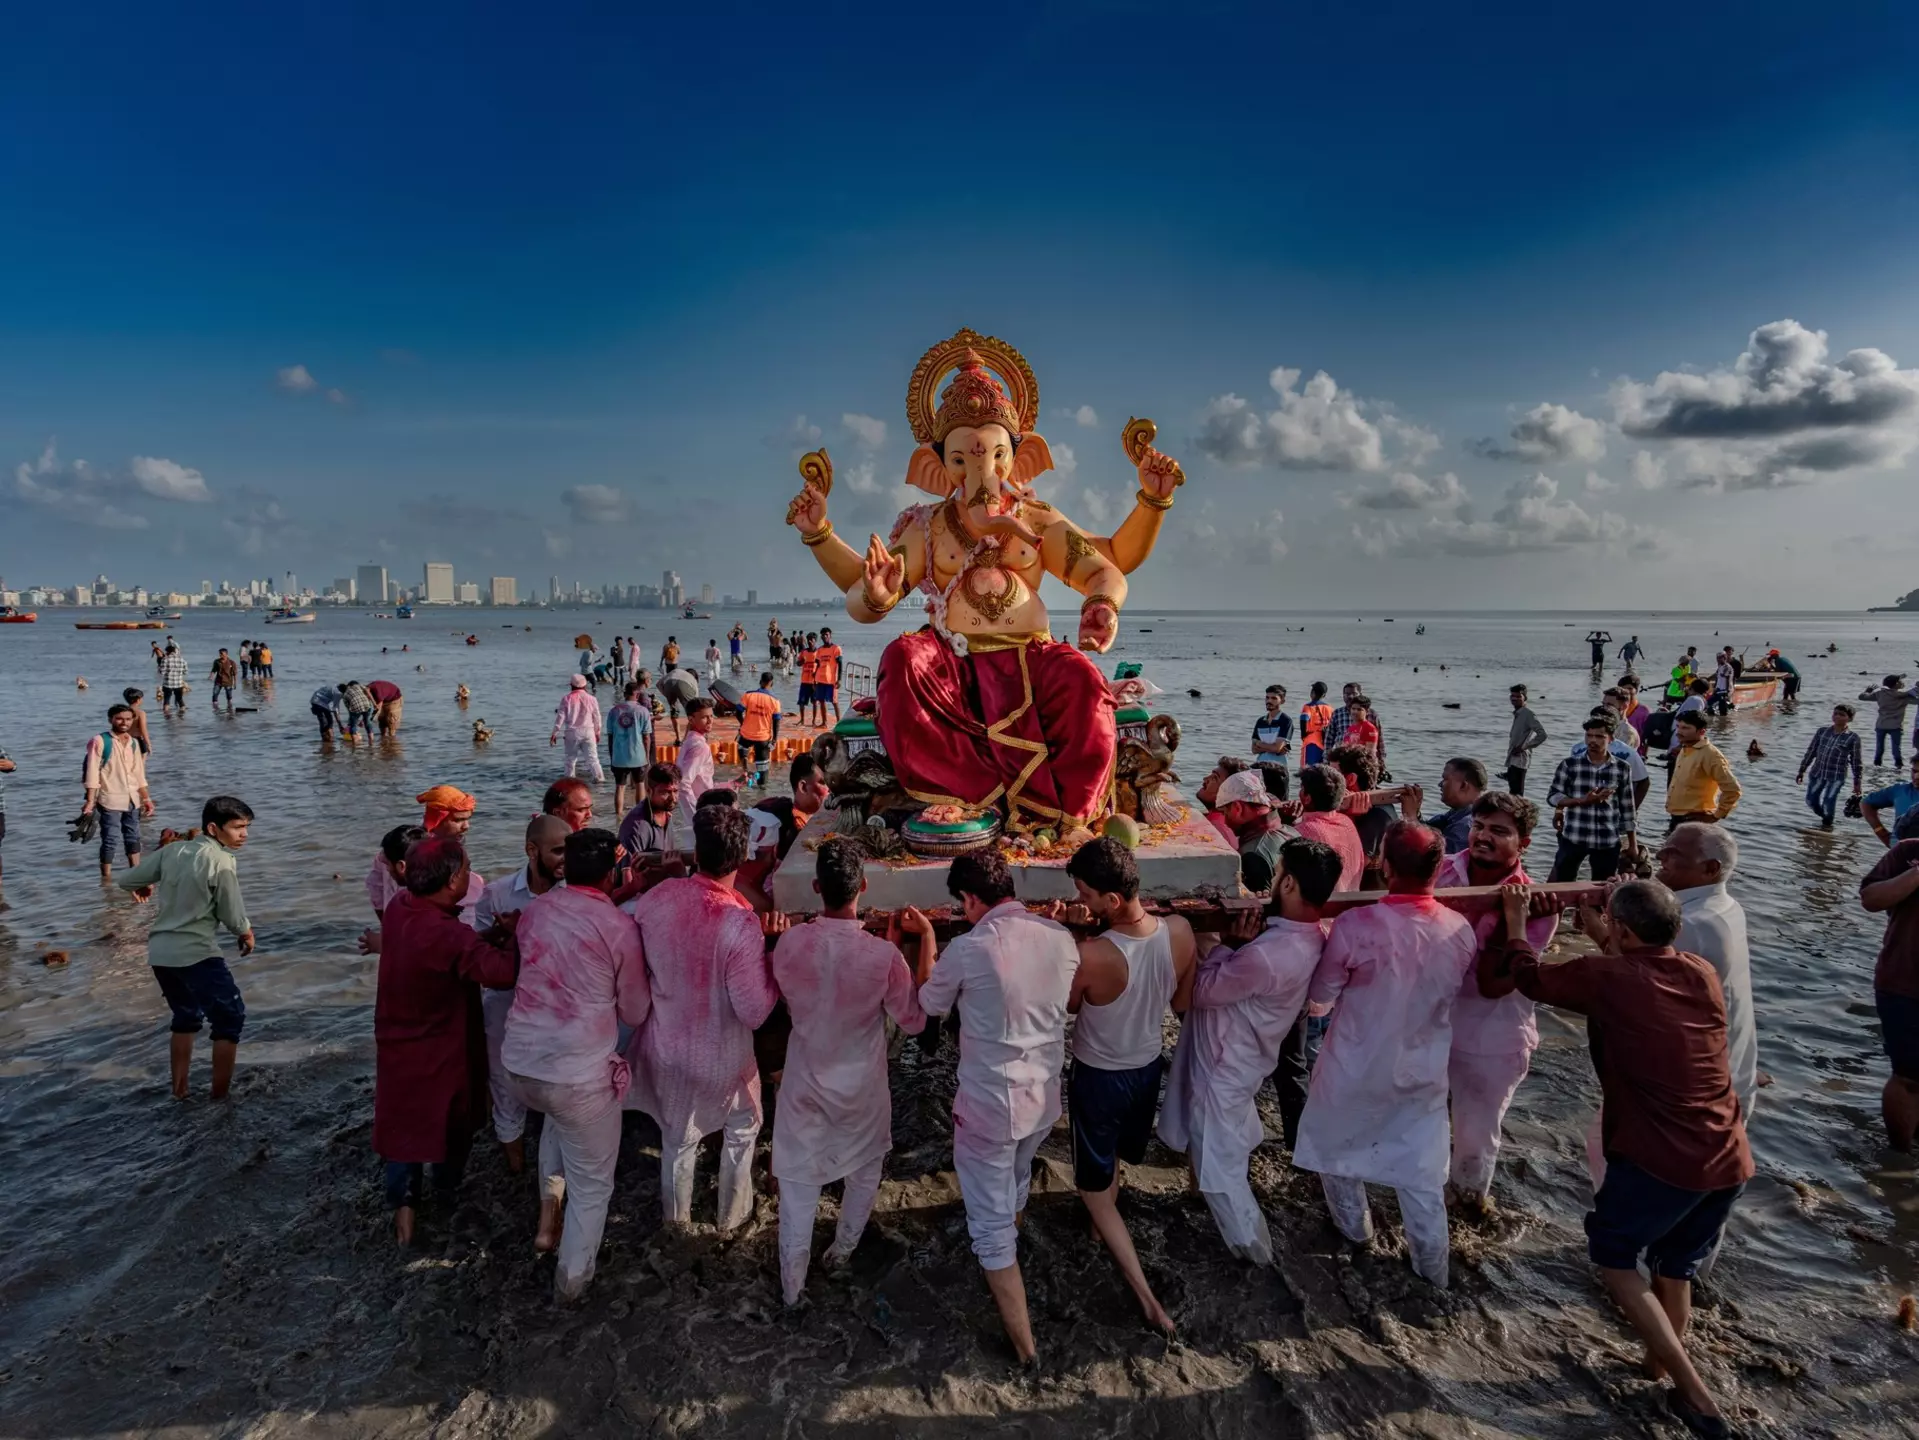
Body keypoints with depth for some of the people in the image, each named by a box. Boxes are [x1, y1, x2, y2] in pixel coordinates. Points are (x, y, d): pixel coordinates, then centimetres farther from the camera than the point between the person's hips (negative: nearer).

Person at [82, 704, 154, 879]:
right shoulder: (100, 741, -7)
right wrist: (90, 801, -16)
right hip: (110, 799, -6)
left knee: (133, 837, 15)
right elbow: (92, 772, -11)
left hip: (132, 799, 6)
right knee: (109, 840, -3)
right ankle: (106, 878, 3)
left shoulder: (133, 742, 10)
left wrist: (146, 798, 14)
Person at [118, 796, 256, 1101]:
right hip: (197, 954, -8)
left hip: (160, 953, 8)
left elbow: (127, 881, 14)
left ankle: (179, 1091, 31)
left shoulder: (172, 850, 6)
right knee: (230, 1018, 7)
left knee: (186, 1018, 26)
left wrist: (145, 887, 37)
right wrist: (247, 935, 14)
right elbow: (234, 918, -8)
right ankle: (218, 1095, 10)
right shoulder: (223, 862, -13)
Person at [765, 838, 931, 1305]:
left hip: (805, 1081, 1)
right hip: (861, 1085, -1)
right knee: (865, 1170, 28)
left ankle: (792, 1285, 31)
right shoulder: (884, 956, -28)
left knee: (798, 1183, 18)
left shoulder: (790, 942, -21)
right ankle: (842, 1250, 47)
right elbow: (913, 1020, -13)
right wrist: (927, 942, -14)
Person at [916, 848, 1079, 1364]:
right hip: (1044, 1098, 6)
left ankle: (1022, 1340, 22)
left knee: (991, 1220, 12)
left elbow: (930, 1003, -2)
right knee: (1016, 1183, 33)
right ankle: (1008, 1248, 59)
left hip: (988, 1106, -6)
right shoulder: (1061, 937, -9)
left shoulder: (968, 949, -24)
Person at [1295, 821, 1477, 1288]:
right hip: (1425, 1072, 3)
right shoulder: (1460, 930, -16)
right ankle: (1432, 1263, 34)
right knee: (1422, 1172, 20)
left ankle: (1353, 1224, 45)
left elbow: (1321, 994, -15)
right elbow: (1460, 986, 5)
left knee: (1336, 1143, 25)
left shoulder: (1356, 925, -30)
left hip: (1357, 1069, -3)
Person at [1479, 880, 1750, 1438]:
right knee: (1676, 1266, 26)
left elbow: (1528, 974, 4)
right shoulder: (1704, 976, 3)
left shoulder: (1605, 977, -12)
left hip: (1660, 1159, -6)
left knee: (1613, 1256, 16)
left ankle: (1693, 1391, 11)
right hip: (1729, 1160, 6)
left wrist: (1516, 918, 18)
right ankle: (1660, 1362, 42)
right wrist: (1606, 940, 31)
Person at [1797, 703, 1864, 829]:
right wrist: (1802, 770, 8)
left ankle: (1827, 823, 23)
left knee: (1828, 802, -3)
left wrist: (1857, 782, 2)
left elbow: (1856, 761, 0)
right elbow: (1811, 751, 8)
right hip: (1817, 773, 4)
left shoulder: (1852, 738, -6)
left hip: (1836, 776, -4)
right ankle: (1825, 818, 37)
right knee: (1811, 801, 10)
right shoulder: (1822, 731, 3)